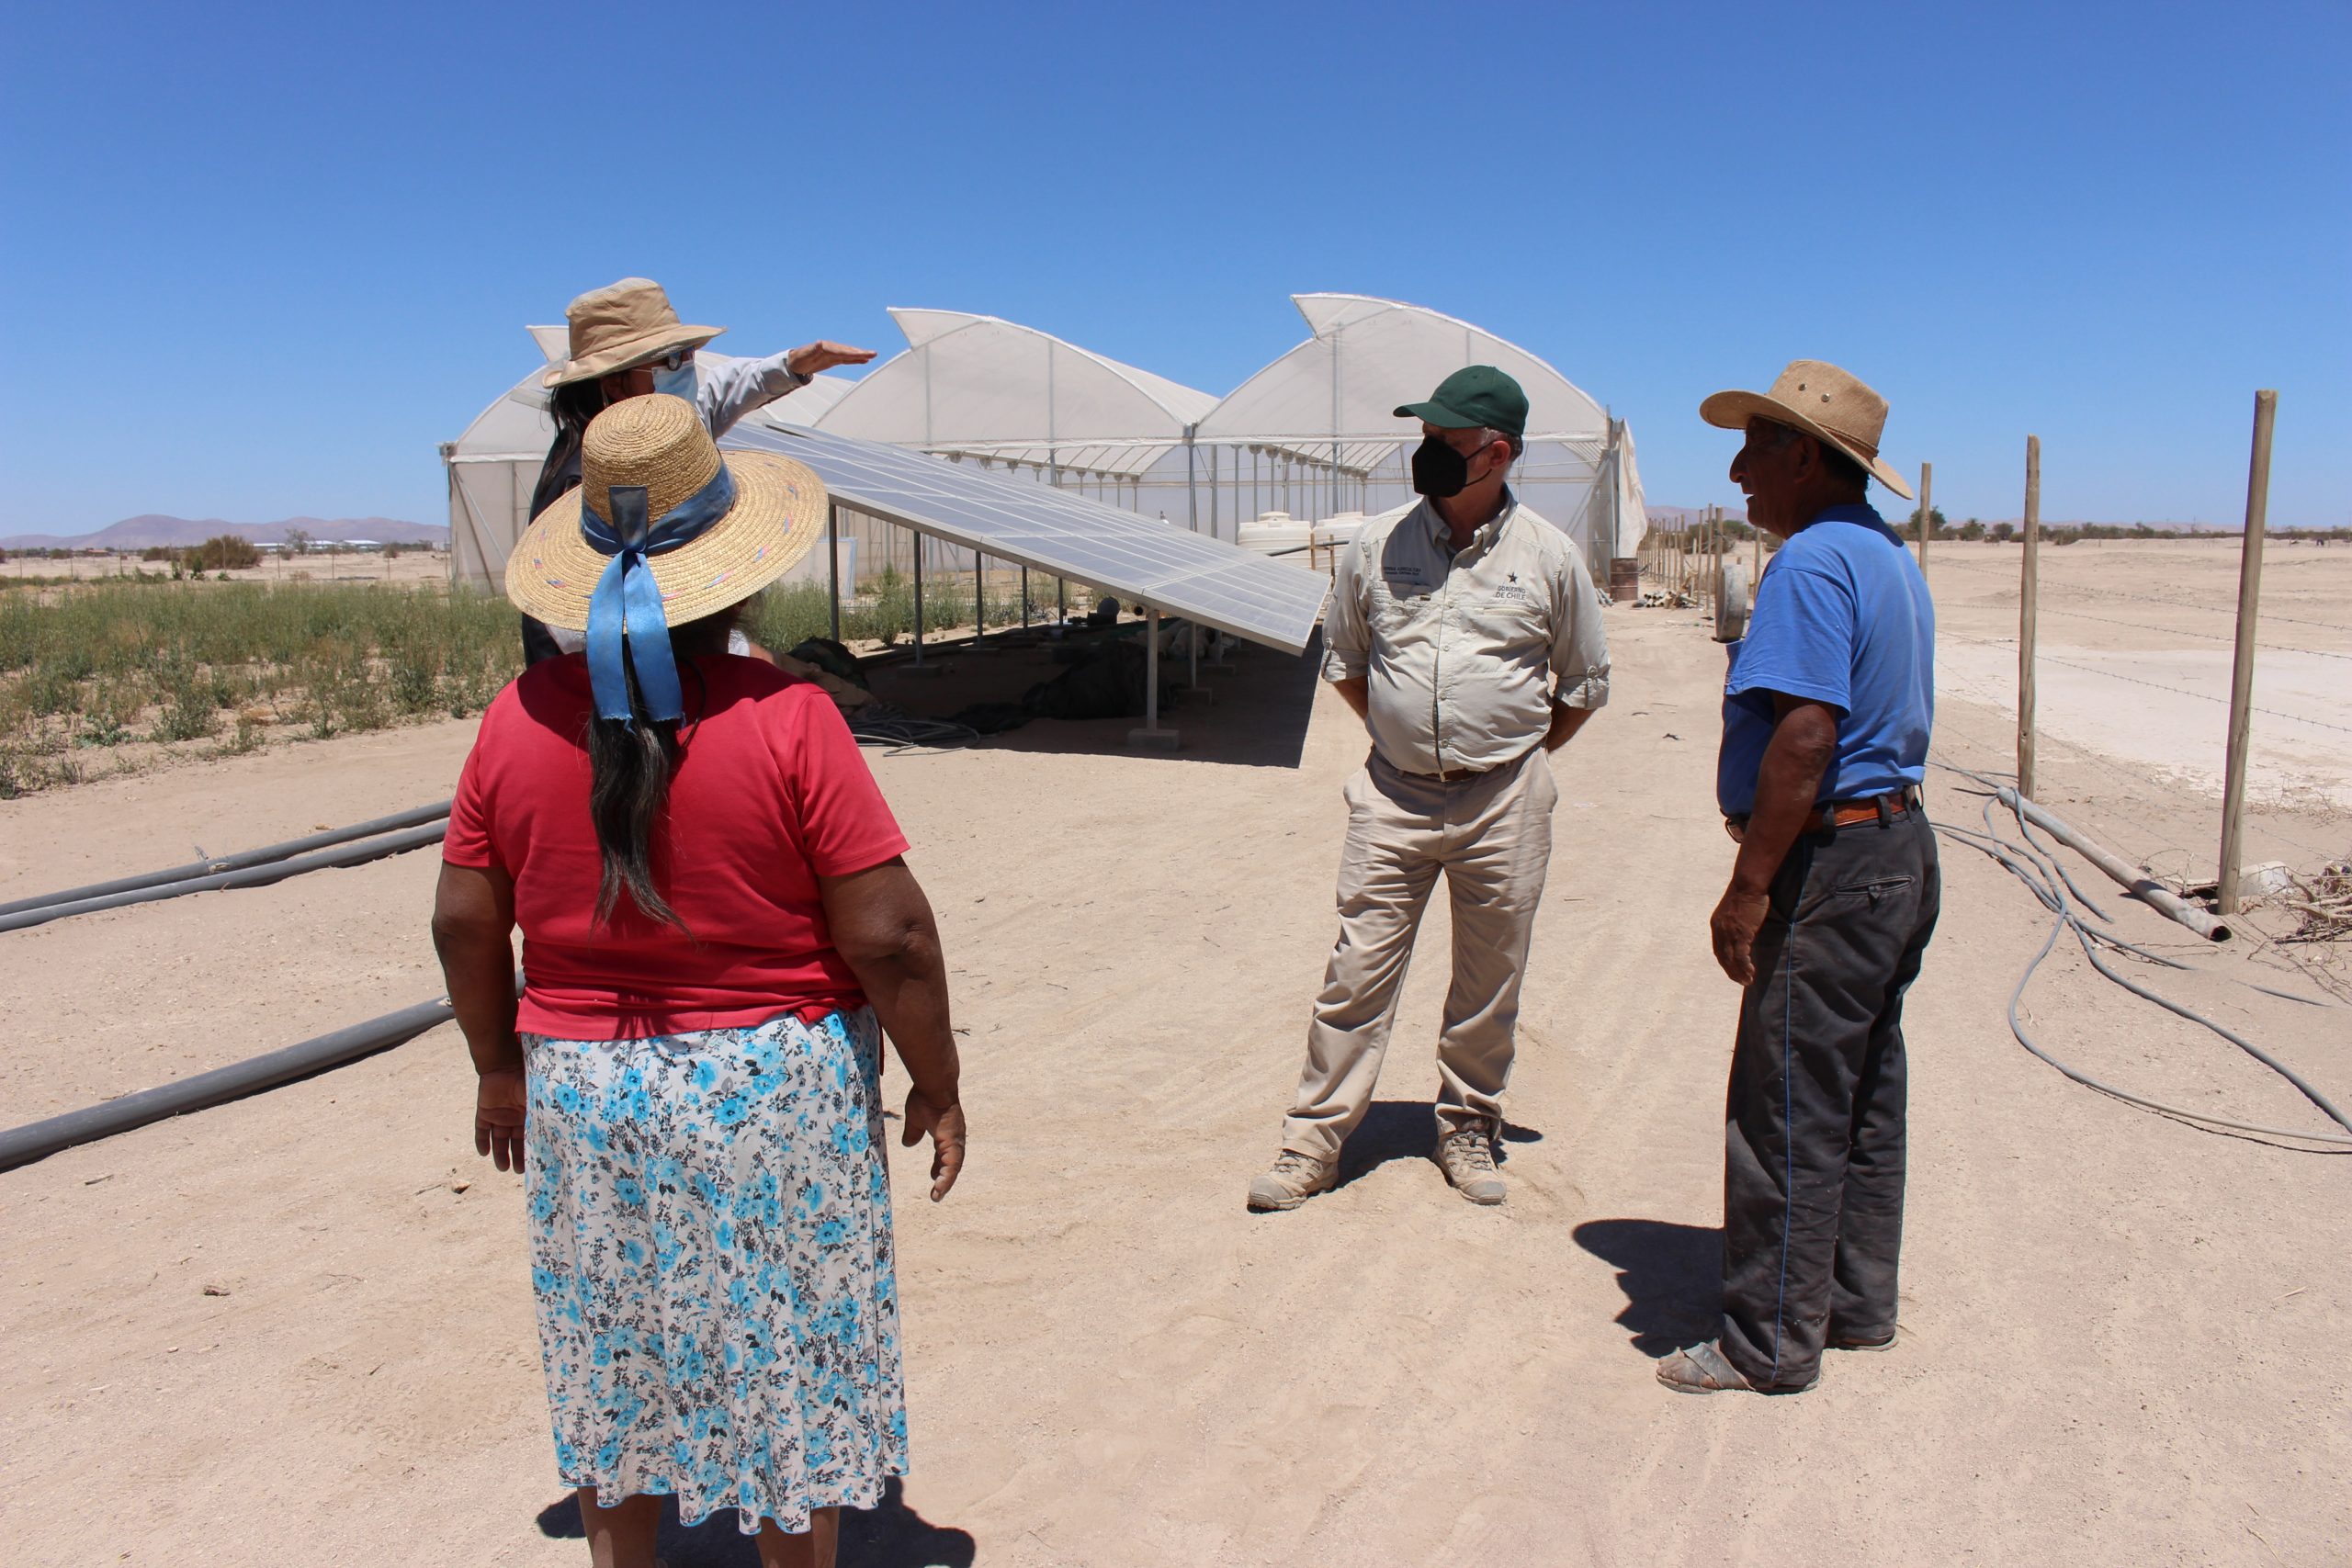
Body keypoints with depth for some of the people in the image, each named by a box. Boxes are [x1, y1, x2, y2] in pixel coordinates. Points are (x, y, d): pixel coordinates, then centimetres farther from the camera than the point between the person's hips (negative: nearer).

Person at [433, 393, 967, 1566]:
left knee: (616, 1376, 22)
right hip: (773, 1089, -3)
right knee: (788, 1381, 15)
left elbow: (464, 921, 2)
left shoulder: (521, 718, -6)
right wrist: (936, 1085, -3)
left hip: (581, 1089, 4)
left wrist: (498, 1064, 17)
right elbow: (888, 934, -17)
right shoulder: (784, 719, -18)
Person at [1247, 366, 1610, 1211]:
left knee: (1489, 981, 10)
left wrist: (1514, 758, 8)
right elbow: (1342, 661, 16)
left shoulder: (1550, 556, -1)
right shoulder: (1376, 547, 2)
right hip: (1393, 795, 1)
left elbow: (1584, 684, 10)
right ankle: (1313, 1141, 11)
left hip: (1505, 803, 0)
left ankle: (1468, 1127, 29)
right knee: (1356, 973, 1)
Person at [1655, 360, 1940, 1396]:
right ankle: (1856, 1305, 31)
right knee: (1864, 1100, 18)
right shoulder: (1890, 559, 15)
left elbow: (1805, 735, -26)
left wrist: (1749, 888, -23)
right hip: (1899, 851, 11)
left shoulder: (1811, 563, -17)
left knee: (1785, 1112, -1)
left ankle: (1771, 1342, 10)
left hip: (1832, 865, -11)